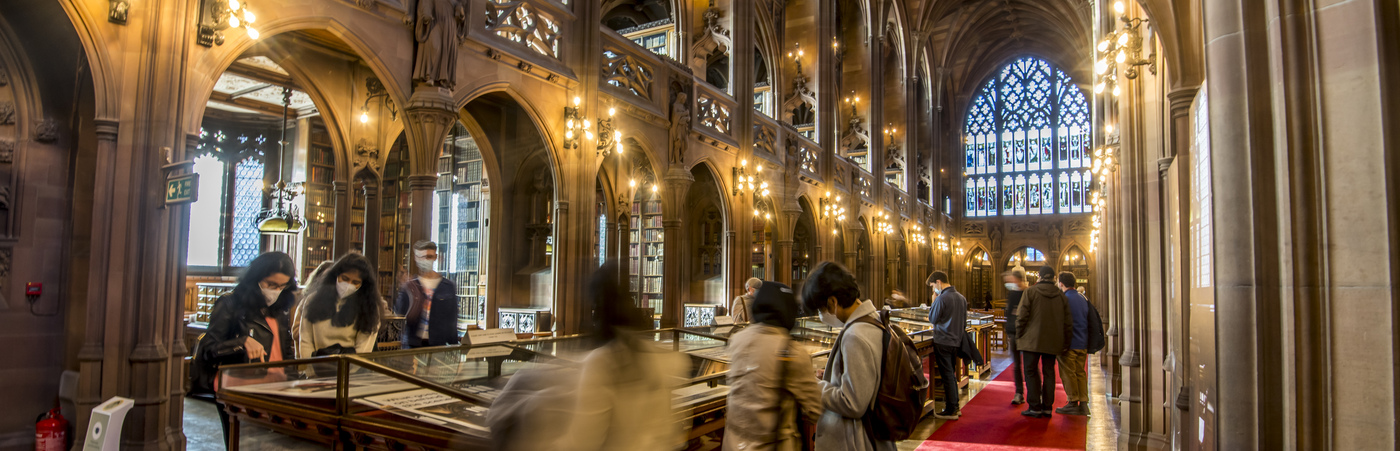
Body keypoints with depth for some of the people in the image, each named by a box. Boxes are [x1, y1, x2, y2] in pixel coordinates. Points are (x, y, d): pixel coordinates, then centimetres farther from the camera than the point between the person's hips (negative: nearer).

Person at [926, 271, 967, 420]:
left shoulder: (942, 298, -18)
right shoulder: (961, 297, 8)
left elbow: (932, 319, -9)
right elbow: (964, 322, 15)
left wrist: (933, 302, -4)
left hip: (943, 342, -8)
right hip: (956, 341, 8)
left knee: (947, 376, -2)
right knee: (952, 374, 17)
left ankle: (950, 411, 3)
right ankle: (954, 406, 23)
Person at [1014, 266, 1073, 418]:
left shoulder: (1030, 292, -6)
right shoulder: (1061, 295, 5)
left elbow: (1022, 316, -10)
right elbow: (1067, 322, 6)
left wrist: (1019, 336, 0)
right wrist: (1065, 342, 14)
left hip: (1032, 340, -4)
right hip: (1052, 342, 4)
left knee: (1031, 372, 2)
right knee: (1049, 373, 11)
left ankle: (1035, 407, 0)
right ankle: (1047, 407, 12)